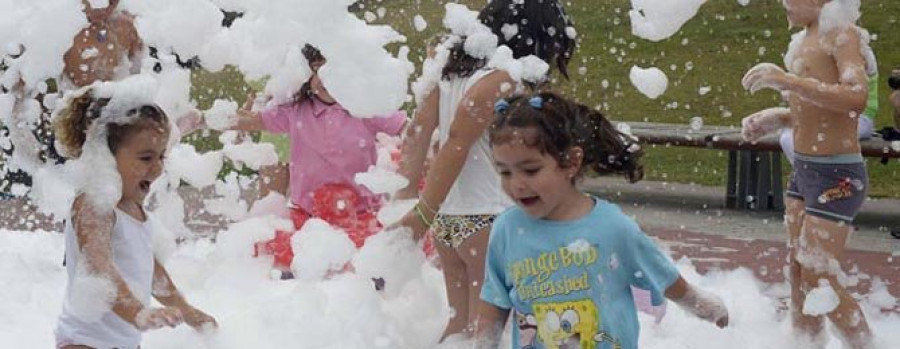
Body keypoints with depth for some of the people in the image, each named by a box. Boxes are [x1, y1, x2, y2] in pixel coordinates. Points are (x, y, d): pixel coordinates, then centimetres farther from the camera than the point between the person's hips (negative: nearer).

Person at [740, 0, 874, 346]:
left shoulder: (841, 33, -16)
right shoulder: (803, 42, 11)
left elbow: (857, 97, -32)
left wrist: (788, 81, -36)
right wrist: (774, 118, 5)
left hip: (836, 175, -9)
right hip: (803, 170, 9)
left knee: (819, 279, -6)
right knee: (799, 273, 14)